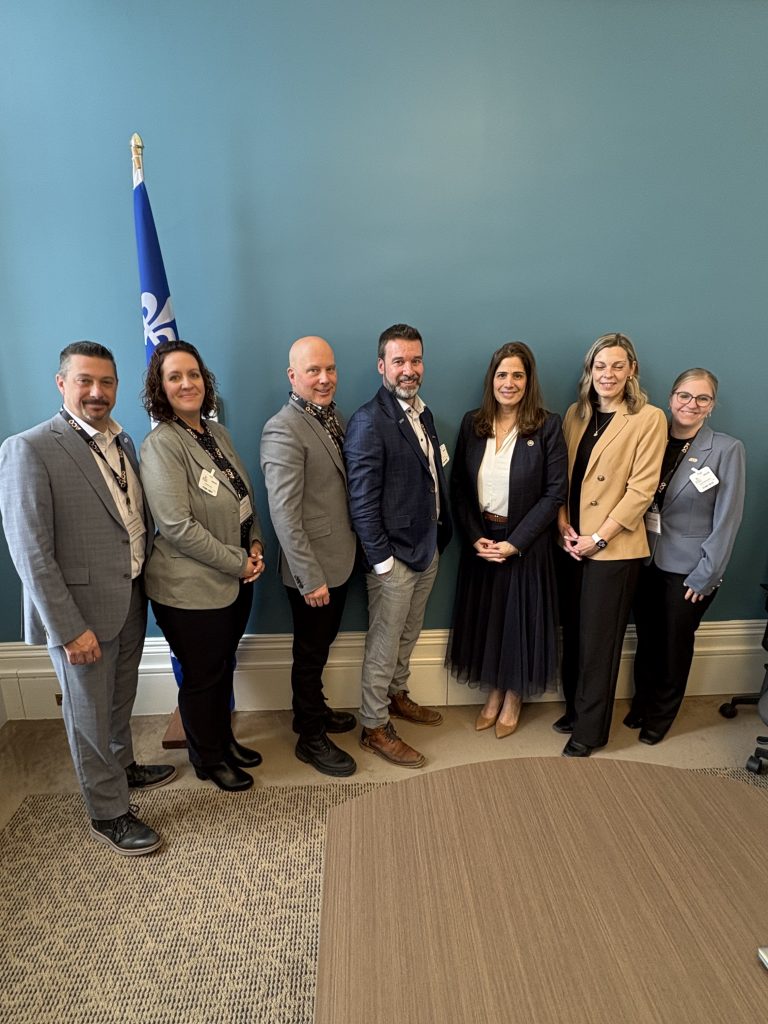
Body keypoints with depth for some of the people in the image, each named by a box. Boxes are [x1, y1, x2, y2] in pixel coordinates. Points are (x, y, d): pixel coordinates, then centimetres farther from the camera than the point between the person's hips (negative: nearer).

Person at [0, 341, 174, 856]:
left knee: (120, 700, 25)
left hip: (132, 600, 6)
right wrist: (70, 629, -18)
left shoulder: (123, 441, 5)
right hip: (82, 610, -6)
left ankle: (122, 767, 49)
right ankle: (108, 814, 31)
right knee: (90, 714, 12)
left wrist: (148, 578, 6)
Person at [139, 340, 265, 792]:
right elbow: (177, 526, -23)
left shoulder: (218, 432, 5)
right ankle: (208, 759, 35)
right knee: (202, 677, 12)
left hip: (236, 577, 7)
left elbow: (246, 496, 13)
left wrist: (255, 543, -1)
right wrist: (237, 562, -17)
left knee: (224, 666, 23)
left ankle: (224, 739, 45)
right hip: (192, 588, -7)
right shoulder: (161, 445, -18)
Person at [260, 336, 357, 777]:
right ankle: (312, 739, 30)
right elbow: (284, 514, -23)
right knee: (311, 654, 11)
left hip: (340, 559, 8)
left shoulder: (331, 414, 6)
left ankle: (313, 710, 46)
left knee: (321, 647, 24)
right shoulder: (284, 431, -21)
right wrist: (311, 578, -21)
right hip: (312, 569, -8)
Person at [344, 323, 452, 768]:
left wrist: (442, 535, 8)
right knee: (384, 644, 6)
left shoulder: (422, 412, 9)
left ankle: (397, 695, 44)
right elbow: (362, 501, -19)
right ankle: (375, 728, 23)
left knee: (409, 635, 23)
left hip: (428, 547, 8)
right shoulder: (369, 422, -18)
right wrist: (382, 559, -18)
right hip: (394, 555, -8)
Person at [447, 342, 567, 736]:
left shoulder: (547, 426, -8)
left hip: (526, 544, -3)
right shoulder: (472, 423, 1)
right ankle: (493, 693, 35)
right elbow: (458, 486, 2)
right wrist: (475, 537, -9)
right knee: (484, 618, 12)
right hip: (480, 542, 3)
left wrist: (514, 542, -15)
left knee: (520, 619, 9)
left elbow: (555, 491, -11)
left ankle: (513, 697, 33)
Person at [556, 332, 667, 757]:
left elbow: (641, 489, -11)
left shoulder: (648, 419, -7)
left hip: (613, 548, -5)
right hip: (572, 543, 5)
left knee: (598, 640, 4)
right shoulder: (575, 414, 9)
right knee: (573, 634, 14)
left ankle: (590, 729, 21)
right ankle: (575, 709, 33)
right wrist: (563, 524, -5)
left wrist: (599, 537, -14)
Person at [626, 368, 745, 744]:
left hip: (688, 569, -3)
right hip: (646, 561, 3)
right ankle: (641, 704, 38)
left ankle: (660, 716, 33)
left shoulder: (727, 449, -9)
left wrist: (706, 575, -12)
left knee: (675, 644, 13)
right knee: (646, 640, 16)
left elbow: (726, 519, -10)